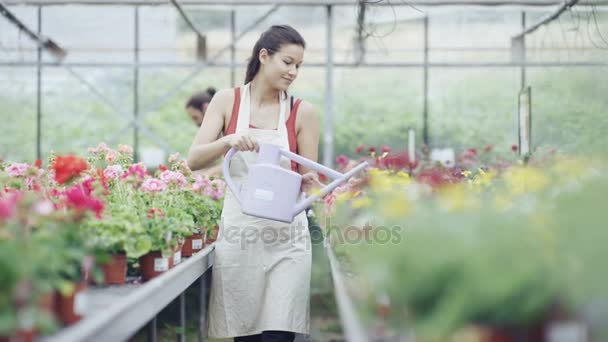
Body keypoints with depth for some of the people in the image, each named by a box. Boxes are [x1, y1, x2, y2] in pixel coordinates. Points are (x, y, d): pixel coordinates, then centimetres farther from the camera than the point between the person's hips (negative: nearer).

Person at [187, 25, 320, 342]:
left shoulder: (302, 112, 3)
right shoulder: (227, 101, 4)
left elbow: (309, 177, 6)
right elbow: (194, 160, -3)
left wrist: (307, 183, -18)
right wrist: (228, 141, -21)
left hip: (286, 237, -1)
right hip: (238, 233, 1)